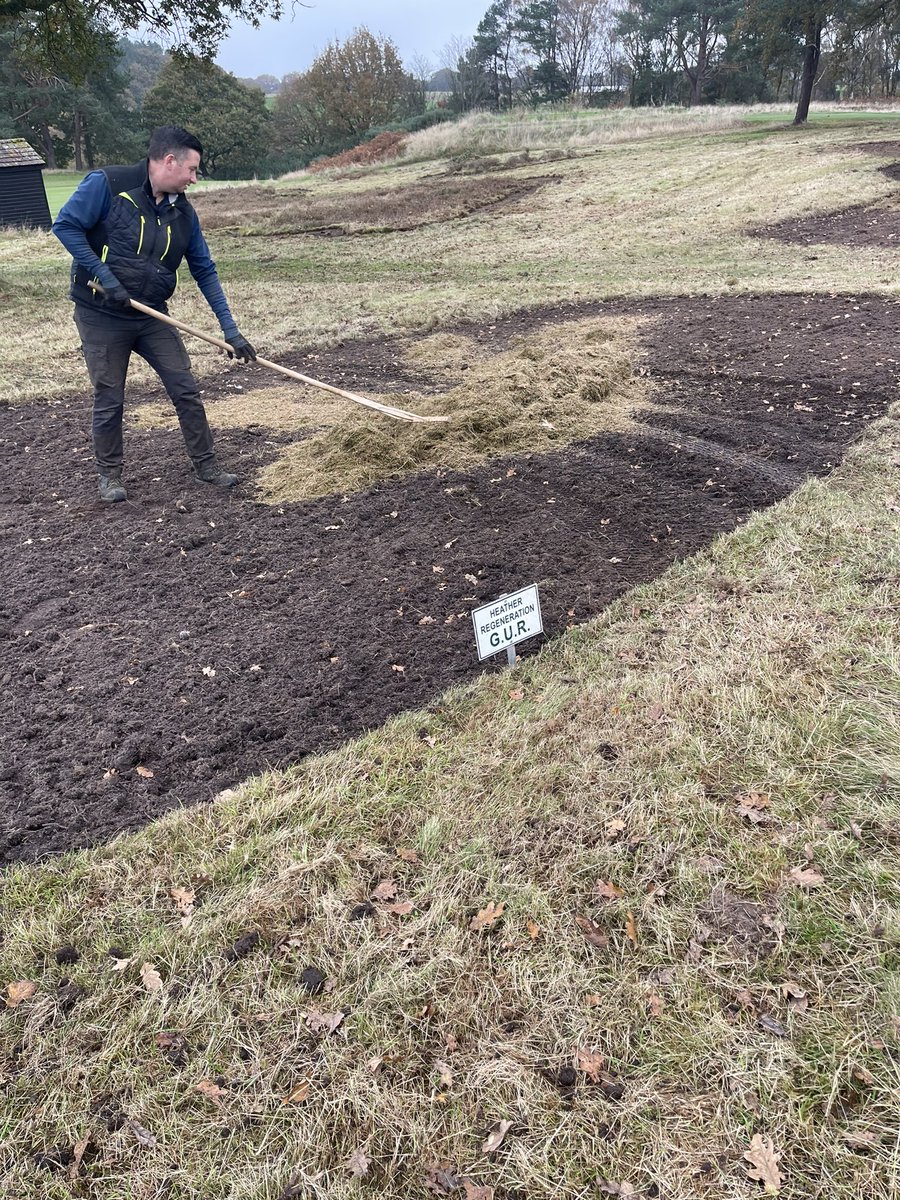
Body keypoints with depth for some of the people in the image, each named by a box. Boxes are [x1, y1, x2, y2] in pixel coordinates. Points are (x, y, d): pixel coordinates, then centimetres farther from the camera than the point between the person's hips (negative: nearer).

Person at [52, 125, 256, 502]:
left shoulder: (182, 212, 4)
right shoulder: (107, 184, -13)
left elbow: (204, 271, 6)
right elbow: (66, 226, -14)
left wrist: (230, 328, 1)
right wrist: (104, 276, -21)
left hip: (153, 316, 5)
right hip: (100, 316, -5)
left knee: (186, 391, 1)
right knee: (109, 400, 2)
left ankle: (206, 465, 15)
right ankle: (109, 475, 20)